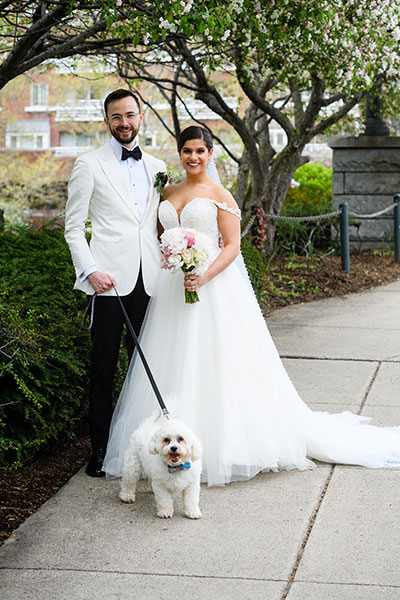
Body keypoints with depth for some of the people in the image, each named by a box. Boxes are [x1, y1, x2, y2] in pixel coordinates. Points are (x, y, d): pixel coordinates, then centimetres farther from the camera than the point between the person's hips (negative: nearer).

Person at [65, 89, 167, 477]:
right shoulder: (89, 164, 3)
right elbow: (73, 226, 0)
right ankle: (100, 448, 9)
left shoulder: (157, 167, 16)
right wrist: (90, 270, -13)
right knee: (103, 368, 0)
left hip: (150, 280, 4)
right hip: (111, 280, -4)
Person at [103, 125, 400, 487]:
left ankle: (223, 446, 3)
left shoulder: (219, 195, -3)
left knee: (216, 366, -5)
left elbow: (232, 245, -9)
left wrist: (205, 277, -22)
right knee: (175, 368, 6)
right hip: (172, 287, 5)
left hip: (213, 286, -5)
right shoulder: (168, 193, 14)